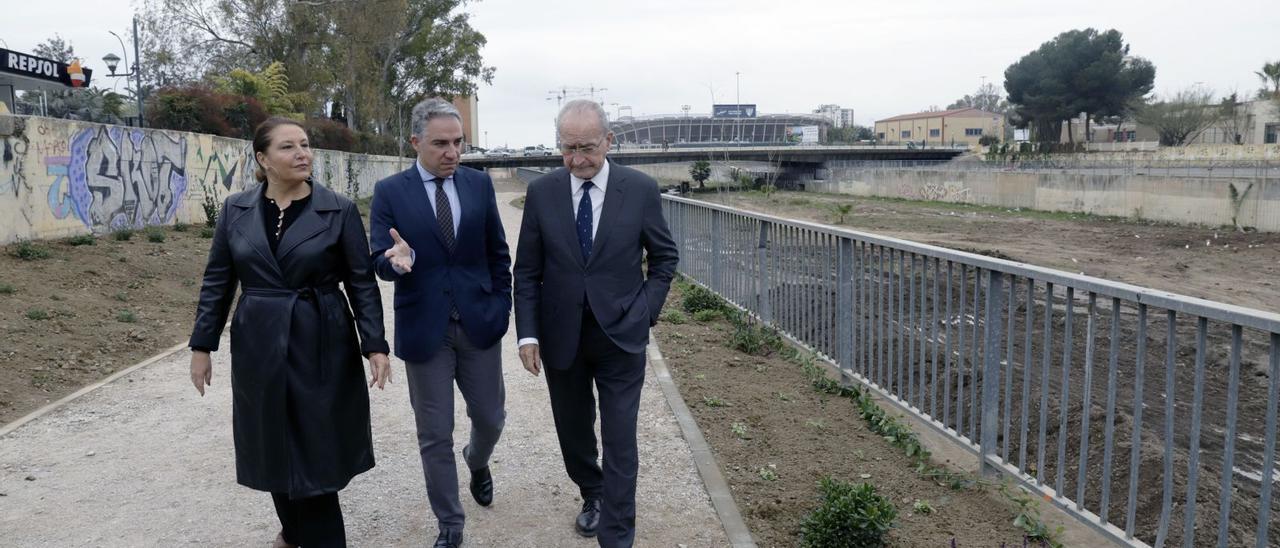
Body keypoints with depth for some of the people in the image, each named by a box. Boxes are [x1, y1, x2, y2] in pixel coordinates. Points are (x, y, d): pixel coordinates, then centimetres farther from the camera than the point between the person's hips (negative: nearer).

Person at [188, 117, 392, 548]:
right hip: (260, 347, 3)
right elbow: (217, 282, 7)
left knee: (318, 449, 3)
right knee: (275, 448, 13)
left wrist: (375, 344, -11)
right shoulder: (236, 210, 2)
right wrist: (202, 344, 4)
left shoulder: (339, 211, -5)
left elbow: (362, 283, -5)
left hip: (322, 347, -2)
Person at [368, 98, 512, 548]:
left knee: (490, 418, 13)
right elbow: (381, 261, -6)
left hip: (478, 324, 2)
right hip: (424, 329, -2)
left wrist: (501, 305, 2)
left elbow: (498, 252, 8)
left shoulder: (479, 184, 3)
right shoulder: (389, 192, -4)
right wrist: (397, 258, -29)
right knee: (434, 436, 6)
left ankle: (477, 462, 49)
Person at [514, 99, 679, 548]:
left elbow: (665, 257, 4)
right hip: (561, 337, 2)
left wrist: (645, 312, -4)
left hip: (620, 337, -2)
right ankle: (592, 495, 44)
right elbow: (527, 272, 0)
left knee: (620, 442, 0)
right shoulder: (541, 192, -4)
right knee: (572, 431, 18)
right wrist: (528, 334, -6)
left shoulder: (641, 189, -7)